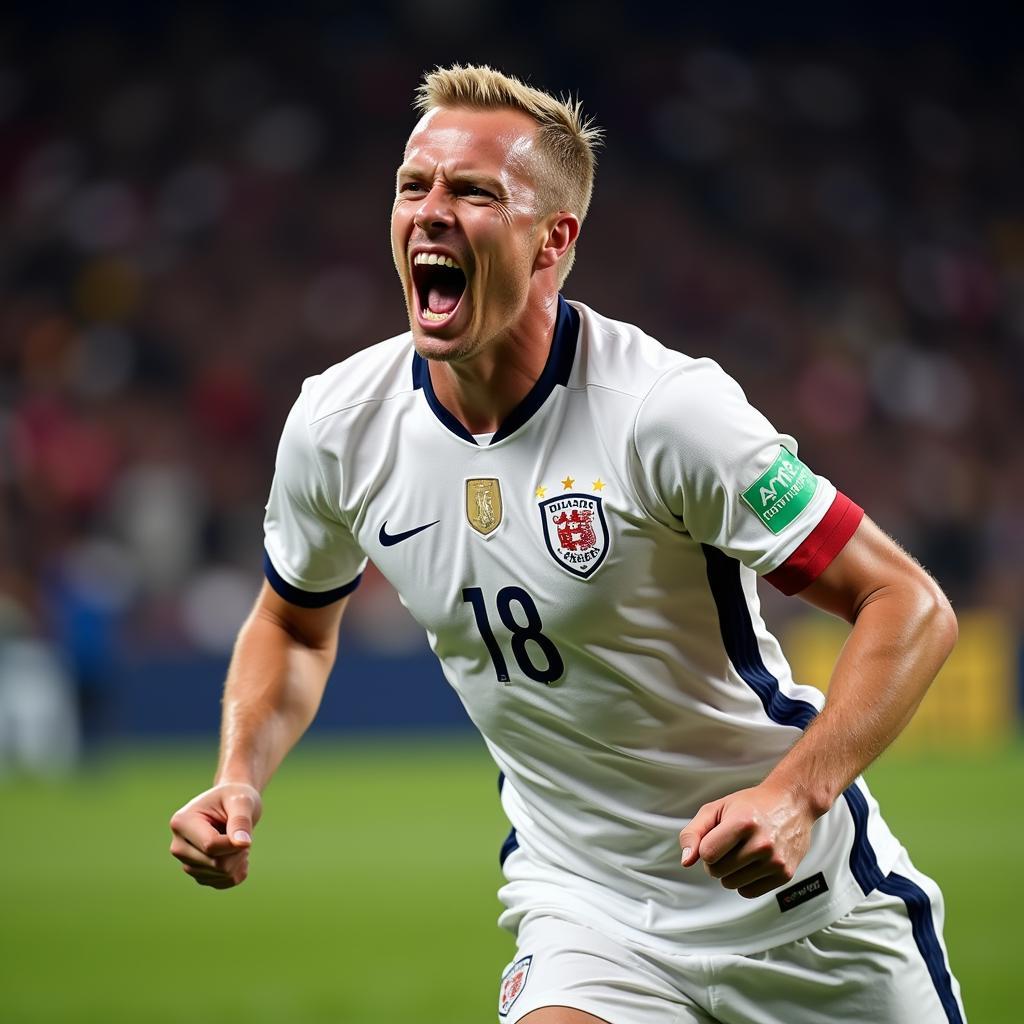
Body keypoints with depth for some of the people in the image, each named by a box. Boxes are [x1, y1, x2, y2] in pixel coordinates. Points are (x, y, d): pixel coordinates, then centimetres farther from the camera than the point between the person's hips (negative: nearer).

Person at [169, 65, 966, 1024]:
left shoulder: (664, 408, -21)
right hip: (582, 908, 3)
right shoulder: (337, 424, -6)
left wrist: (796, 795, -32)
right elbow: (295, 623, 14)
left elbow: (910, 607, -19)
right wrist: (239, 779, -4)